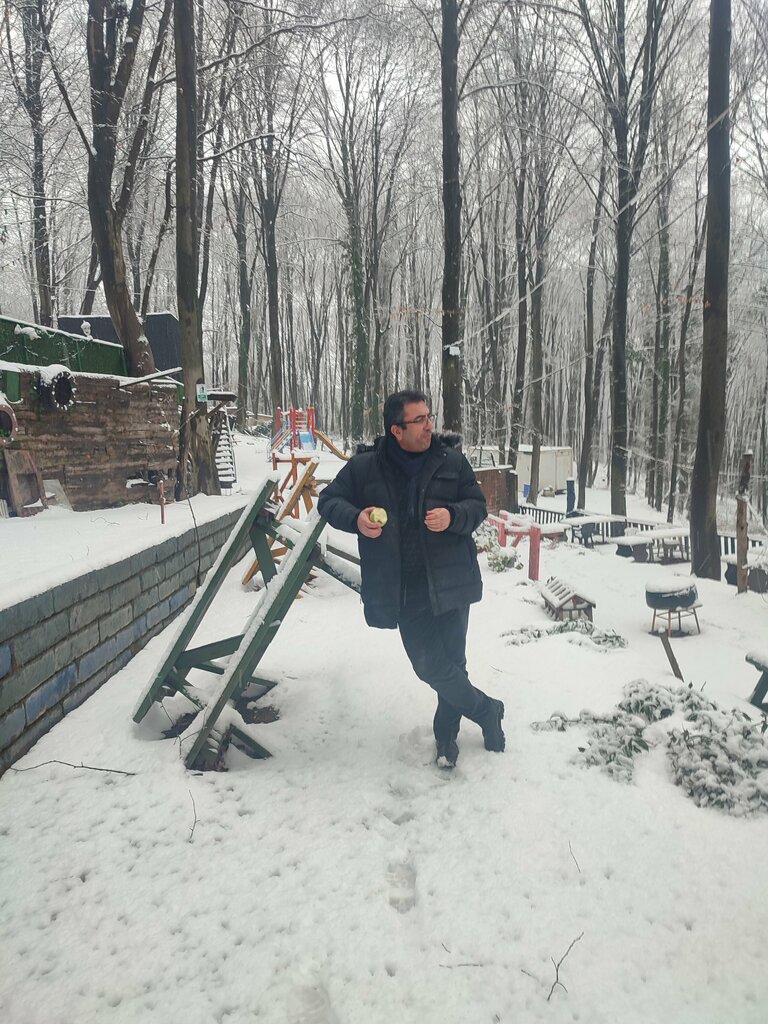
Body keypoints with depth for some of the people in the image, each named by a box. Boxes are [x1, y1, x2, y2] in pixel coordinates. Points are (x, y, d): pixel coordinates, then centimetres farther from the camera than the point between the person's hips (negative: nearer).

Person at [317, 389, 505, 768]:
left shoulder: (451, 460, 0)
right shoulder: (364, 466, -2)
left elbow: (478, 505, 7)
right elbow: (328, 500, 6)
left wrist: (453, 517, -16)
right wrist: (355, 518, -15)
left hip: (449, 583, 0)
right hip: (404, 590, 0)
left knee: (451, 663, 4)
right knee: (431, 666, 2)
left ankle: (447, 733, 30)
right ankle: (487, 710, 27)